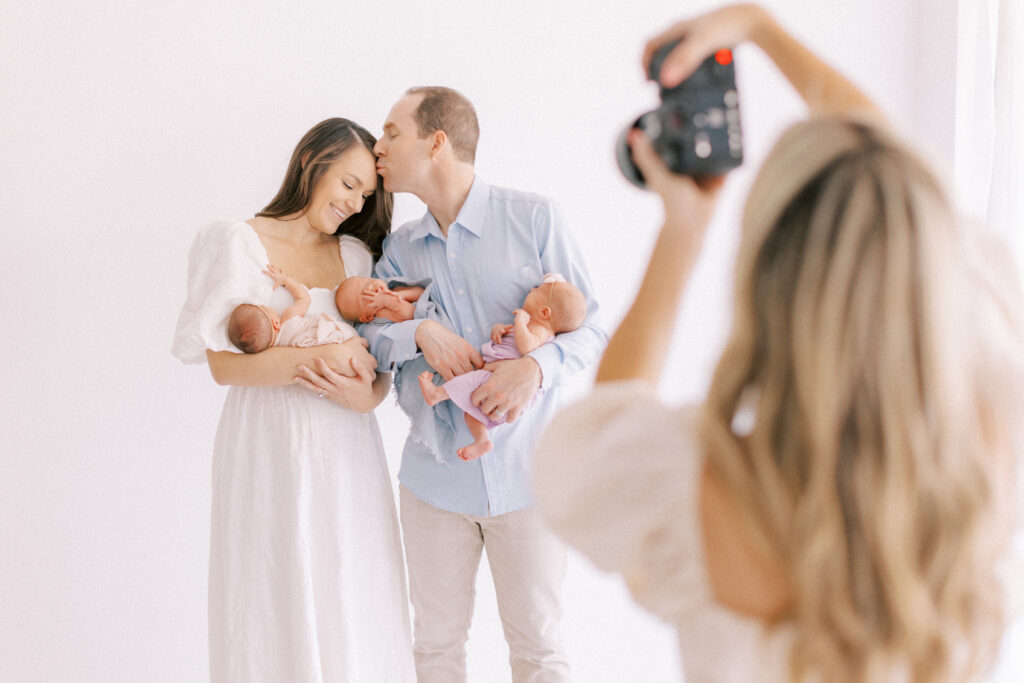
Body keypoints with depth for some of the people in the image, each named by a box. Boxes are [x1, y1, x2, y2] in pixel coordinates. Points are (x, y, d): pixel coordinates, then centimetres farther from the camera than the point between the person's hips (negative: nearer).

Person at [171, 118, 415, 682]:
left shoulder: (357, 254, 14)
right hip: (272, 449, -4)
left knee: (355, 607, 5)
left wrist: (365, 396, -12)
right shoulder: (238, 243, 0)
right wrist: (322, 357, -18)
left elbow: (378, 369, 11)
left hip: (347, 448, 4)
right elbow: (223, 362, -10)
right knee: (280, 606, 1)